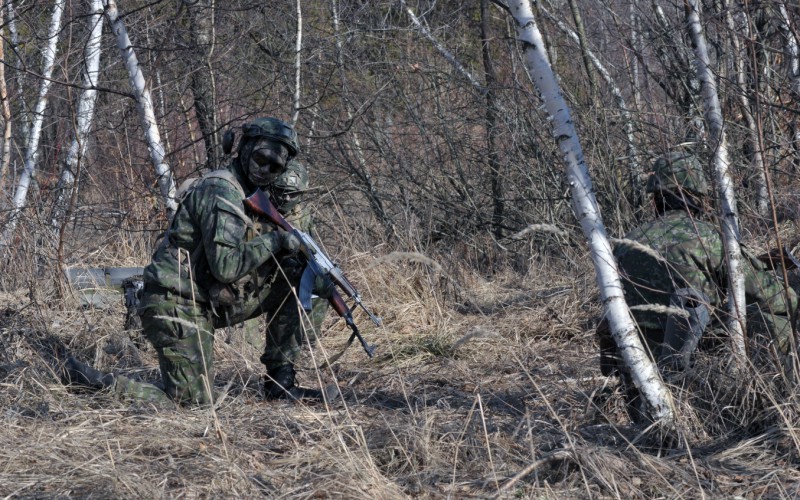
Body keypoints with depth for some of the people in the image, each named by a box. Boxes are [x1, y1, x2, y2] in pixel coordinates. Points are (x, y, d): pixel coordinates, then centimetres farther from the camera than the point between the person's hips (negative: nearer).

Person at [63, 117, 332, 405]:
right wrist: (275, 241, -16)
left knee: (289, 281, 8)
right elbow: (226, 266, -26)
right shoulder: (222, 191, -17)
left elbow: (260, 256, 18)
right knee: (195, 402, -9)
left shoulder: (251, 196, 14)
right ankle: (88, 380, -1)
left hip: (207, 303, 10)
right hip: (177, 306, -10)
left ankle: (281, 384, 10)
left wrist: (311, 274, 1)